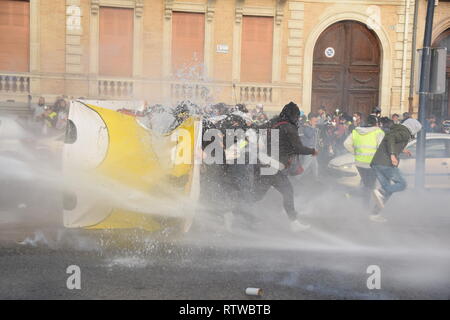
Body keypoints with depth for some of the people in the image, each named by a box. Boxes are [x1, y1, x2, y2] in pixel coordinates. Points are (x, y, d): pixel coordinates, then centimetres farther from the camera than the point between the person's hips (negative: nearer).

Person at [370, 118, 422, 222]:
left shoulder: (395, 130, 26)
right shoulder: (405, 133, -2)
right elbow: (390, 138, -20)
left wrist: (402, 150, 45)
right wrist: (393, 154, -26)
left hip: (376, 163, 9)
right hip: (387, 163, -9)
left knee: (388, 189, 11)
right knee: (402, 184, 2)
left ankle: (375, 214, 3)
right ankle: (380, 193, -20)